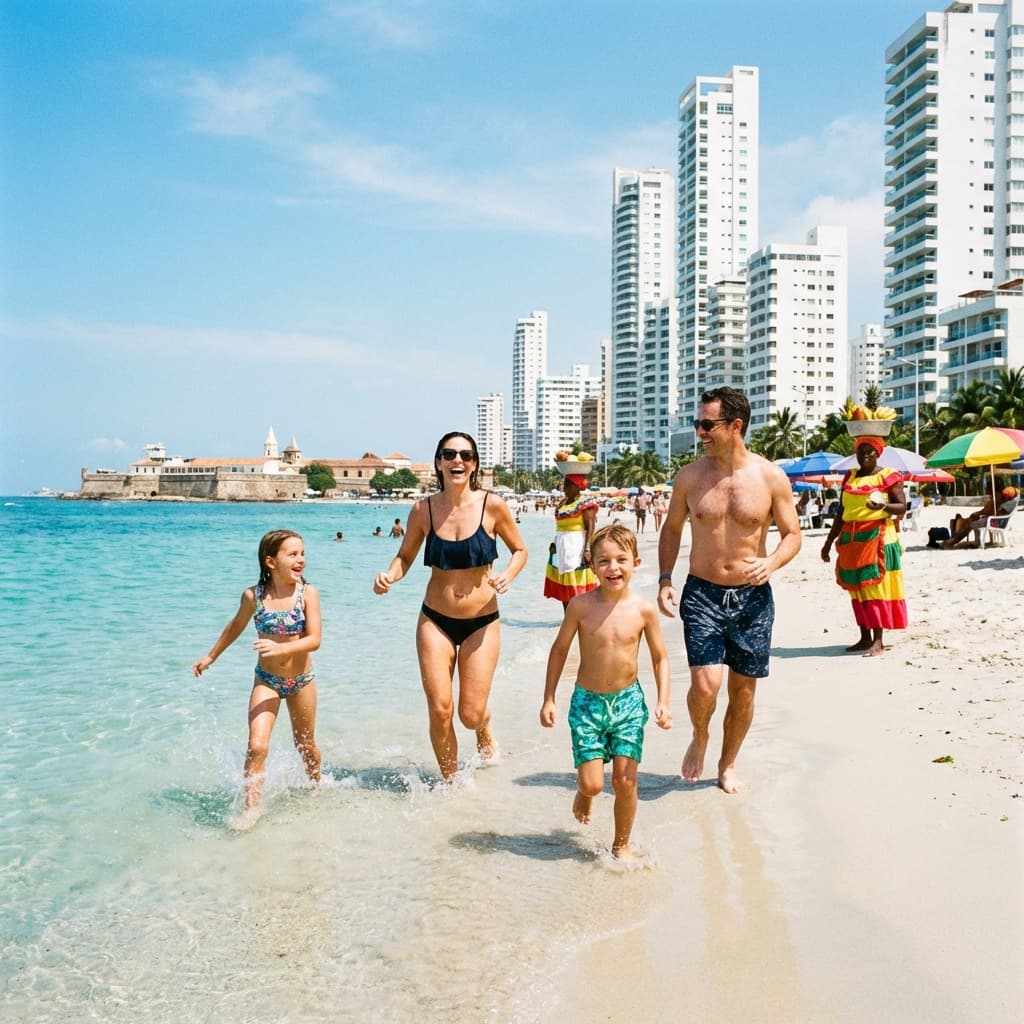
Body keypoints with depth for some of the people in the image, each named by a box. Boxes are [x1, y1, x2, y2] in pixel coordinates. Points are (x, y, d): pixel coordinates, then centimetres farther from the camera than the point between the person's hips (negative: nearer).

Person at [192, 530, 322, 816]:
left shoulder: (308, 593, -15)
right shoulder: (253, 596, -11)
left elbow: (314, 639, -21)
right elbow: (236, 626, 9)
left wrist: (281, 648, -37)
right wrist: (210, 656, 18)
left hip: (301, 680, 0)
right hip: (266, 680, 0)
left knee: (306, 745, 18)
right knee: (256, 746, -15)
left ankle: (317, 788, 45)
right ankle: (251, 809, -5)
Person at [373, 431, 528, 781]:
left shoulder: (492, 506, -10)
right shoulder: (423, 510, -6)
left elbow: (520, 550, 4)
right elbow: (405, 556, 8)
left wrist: (507, 575, -16)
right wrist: (389, 575, -13)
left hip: (482, 621, -1)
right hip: (435, 620, 1)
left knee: (470, 714, 0)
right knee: (440, 710, -3)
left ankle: (485, 730, 41)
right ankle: (449, 781, 23)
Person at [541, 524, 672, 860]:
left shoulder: (643, 610, -9)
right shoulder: (581, 606, -11)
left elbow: (660, 658, 3)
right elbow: (559, 649, 1)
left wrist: (663, 702, -8)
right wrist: (548, 700, 2)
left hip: (629, 702, 1)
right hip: (587, 702, -1)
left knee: (625, 781, 1)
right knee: (592, 783, -4)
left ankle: (622, 845, 24)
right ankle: (583, 794, 34)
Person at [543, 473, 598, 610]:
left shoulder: (585, 502, -10)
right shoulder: (562, 503, 14)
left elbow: (590, 527, -17)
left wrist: (587, 549, -26)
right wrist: (555, 547, 20)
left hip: (577, 548, -8)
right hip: (561, 549, 8)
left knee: (578, 588, -8)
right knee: (564, 587, 10)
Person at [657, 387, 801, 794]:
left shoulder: (771, 477, -5)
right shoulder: (690, 475, -1)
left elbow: (792, 534, 3)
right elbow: (672, 529, 11)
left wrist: (772, 562, -18)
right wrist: (665, 581, 0)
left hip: (753, 596, 0)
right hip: (702, 593, 0)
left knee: (744, 688, 9)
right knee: (705, 684, -14)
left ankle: (728, 764, 30)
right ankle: (699, 738, 19)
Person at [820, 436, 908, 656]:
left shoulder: (888, 476, 0)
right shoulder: (850, 478, 14)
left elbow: (902, 507, -5)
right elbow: (841, 513, 16)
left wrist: (884, 506, -26)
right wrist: (829, 542, 14)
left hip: (878, 538, -5)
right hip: (851, 540, 6)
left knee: (875, 586, -9)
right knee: (856, 588, 6)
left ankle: (878, 640, -9)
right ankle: (865, 638, 12)